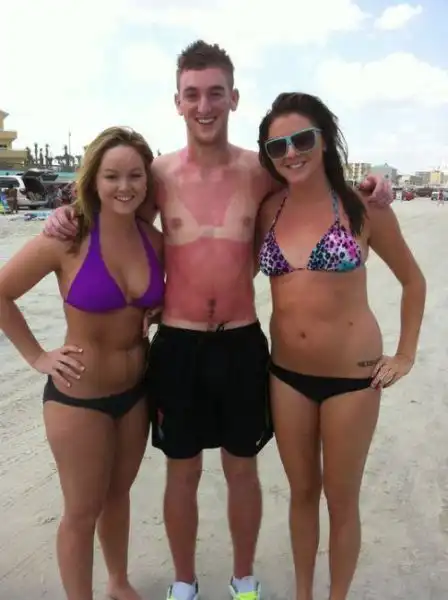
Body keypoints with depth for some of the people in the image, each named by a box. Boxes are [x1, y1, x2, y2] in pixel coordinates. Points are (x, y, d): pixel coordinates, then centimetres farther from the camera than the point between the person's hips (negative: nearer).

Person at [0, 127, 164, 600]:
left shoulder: (154, 239, -5)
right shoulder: (69, 238, -19)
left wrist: (154, 318, -2)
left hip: (137, 389, 5)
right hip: (78, 396, -5)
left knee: (118, 494, 24)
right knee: (82, 511, 13)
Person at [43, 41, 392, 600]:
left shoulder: (260, 171, -3)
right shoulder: (160, 173, -3)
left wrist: (366, 189, -6)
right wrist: (68, 216, -8)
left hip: (242, 344, 1)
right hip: (177, 345, 0)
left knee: (242, 469, 16)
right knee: (182, 473, 14)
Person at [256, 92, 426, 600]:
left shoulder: (361, 207, -8)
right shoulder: (267, 211, 0)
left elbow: (413, 280, 3)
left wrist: (405, 355, 1)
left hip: (352, 374, -3)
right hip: (286, 373, 3)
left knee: (341, 498, 14)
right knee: (301, 491, 20)